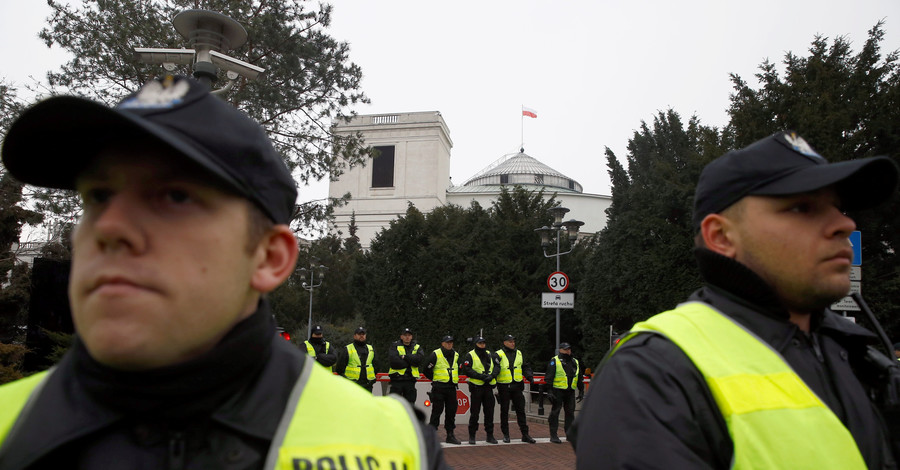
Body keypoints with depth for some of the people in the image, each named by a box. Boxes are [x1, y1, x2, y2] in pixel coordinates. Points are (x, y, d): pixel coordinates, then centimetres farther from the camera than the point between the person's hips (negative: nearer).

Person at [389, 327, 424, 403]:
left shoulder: (417, 347, 12)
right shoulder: (395, 346, 3)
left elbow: (420, 359, -9)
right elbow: (394, 361, -15)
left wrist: (405, 357, -14)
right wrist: (410, 362, -10)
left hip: (410, 381, 3)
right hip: (397, 380, -3)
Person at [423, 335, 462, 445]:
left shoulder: (456, 355, 12)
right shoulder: (436, 354, -8)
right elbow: (426, 369, -4)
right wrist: (434, 379, 3)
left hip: (452, 387, 6)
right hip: (439, 388, -6)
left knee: (451, 411, 8)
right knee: (437, 411, -3)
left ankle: (450, 435, 17)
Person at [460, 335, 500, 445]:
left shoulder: (490, 355, 12)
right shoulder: (470, 355, -3)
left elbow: (497, 366, 8)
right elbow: (466, 370, -13)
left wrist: (492, 375, -12)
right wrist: (481, 376, -19)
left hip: (488, 387, 4)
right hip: (476, 387, -4)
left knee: (489, 412, 8)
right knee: (474, 412, 1)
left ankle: (490, 435, 18)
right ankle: (471, 436, 12)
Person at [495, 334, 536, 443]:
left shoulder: (519, 353, 11)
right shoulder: (498, 354, -4)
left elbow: (525, 367, 17)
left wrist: (529, 376, 1)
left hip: (517, 386, 3)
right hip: (504, 387, -3)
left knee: (521, 410, 4)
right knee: (504, 411, 6)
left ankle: (525, 434, 10)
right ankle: (505, 435, 17)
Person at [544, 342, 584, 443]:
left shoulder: (575, 362, 16)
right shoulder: (554, 361, -2)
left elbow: (580, 378, 23)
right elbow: (549, 377, -6)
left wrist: (581, 391, 17)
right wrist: (549, 391, -14)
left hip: (570, 392, 5)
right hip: (557, 391, -5)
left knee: (570, 412, 8)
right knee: (555, 412, -3)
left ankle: (569, 434, 18)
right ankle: (553, 435, 3)